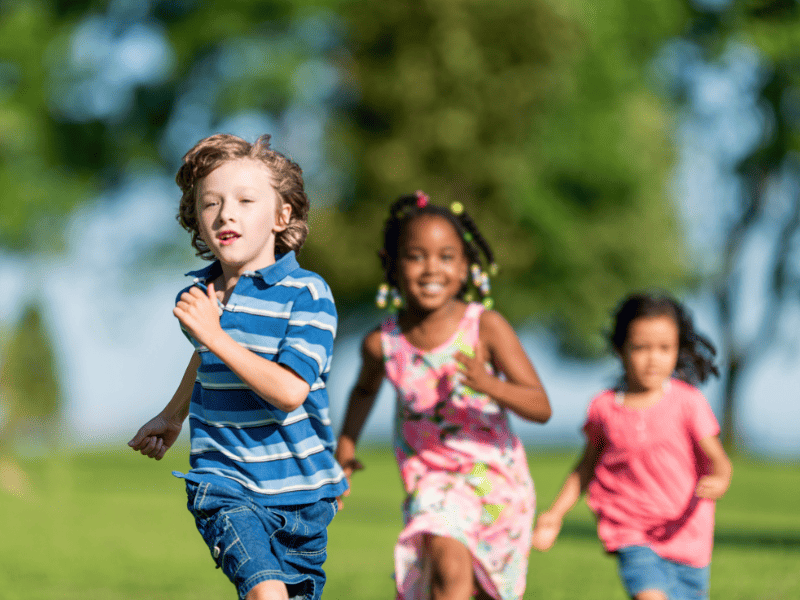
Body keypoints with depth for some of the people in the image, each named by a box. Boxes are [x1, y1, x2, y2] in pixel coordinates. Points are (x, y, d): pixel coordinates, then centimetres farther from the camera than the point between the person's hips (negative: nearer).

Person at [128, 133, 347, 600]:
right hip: (225, 481, 1)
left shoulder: (307, 293, -13)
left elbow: (290, 391, -25)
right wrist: (173, 415, 37)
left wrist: (215, 335, -26)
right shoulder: (198, 295, 3)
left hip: (300, 490, -1)